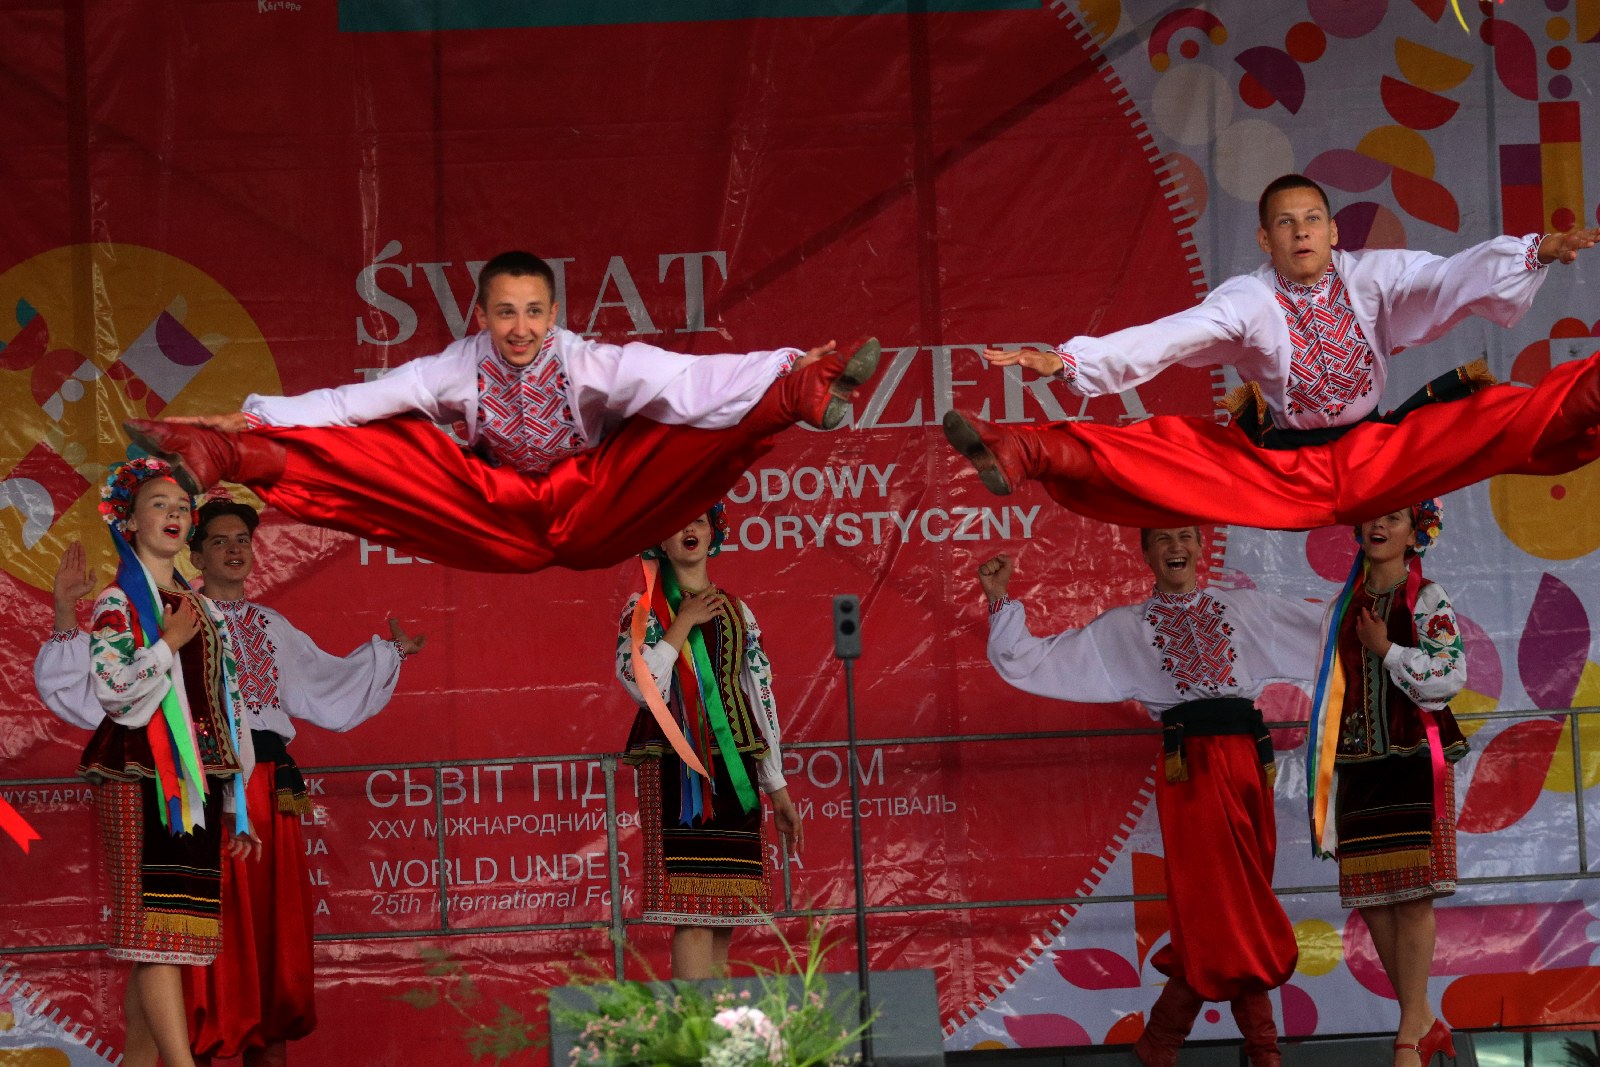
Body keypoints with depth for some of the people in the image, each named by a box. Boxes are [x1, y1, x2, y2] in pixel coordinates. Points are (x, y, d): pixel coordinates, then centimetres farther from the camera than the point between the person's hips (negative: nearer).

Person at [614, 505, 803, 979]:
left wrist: (778, 790, 15)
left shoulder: (737, 612, 17)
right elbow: (642, 683, -12)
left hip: (734, 766, 4)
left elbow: (762, 698, 18)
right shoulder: (645, 607, 5)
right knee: (692, 910, -15)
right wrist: (683, 624, -7)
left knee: (724, 917, 0)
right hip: (675, 765, -4)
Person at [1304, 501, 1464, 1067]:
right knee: (1370, 900, 1)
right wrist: (1322, 771, 14)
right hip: (1360, 766, 5)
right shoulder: (1343, 608, 15)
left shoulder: (1429, 600, 1)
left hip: (1415, 762, -5)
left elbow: (1452, 675, -10)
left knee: (1412, 895, -10)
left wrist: (1388, 650, -10)